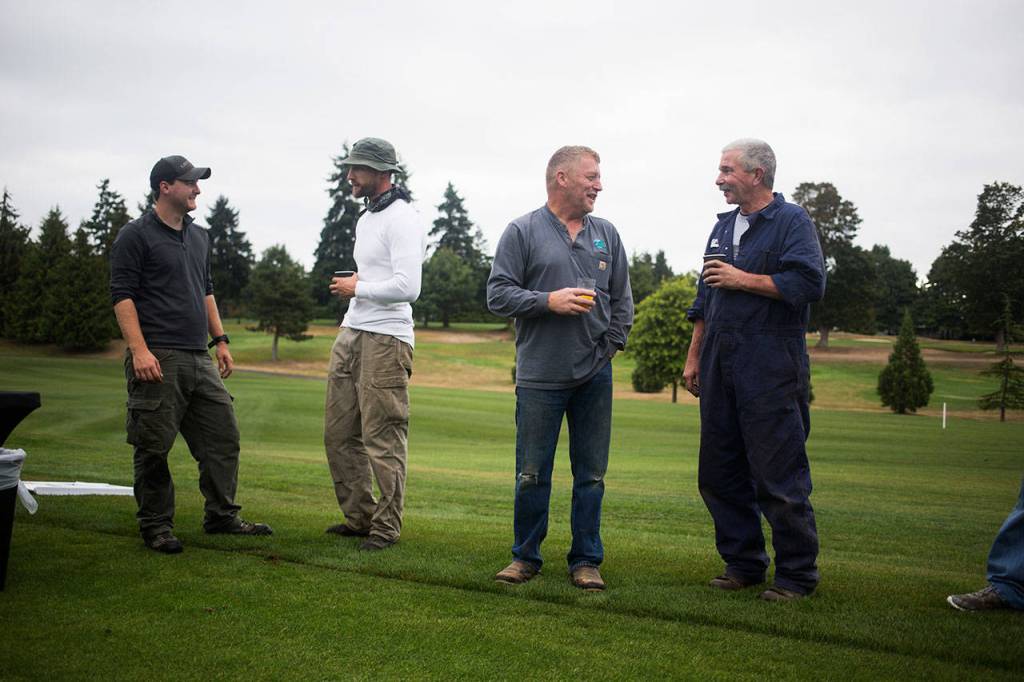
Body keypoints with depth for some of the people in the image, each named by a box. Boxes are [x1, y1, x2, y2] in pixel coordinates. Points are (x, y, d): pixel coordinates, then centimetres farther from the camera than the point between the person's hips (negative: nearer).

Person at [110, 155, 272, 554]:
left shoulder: (198, 237, 18)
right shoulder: (136, 236, -5)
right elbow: (122, 296, -10)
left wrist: (220, 341, 19)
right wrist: (139, 350, -20)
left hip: (200, 359, 8)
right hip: (158, 360, -7)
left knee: (223, 437, 8)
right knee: (154, 447, -2)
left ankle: (222, 516, 18)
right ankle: (156, 526, 9)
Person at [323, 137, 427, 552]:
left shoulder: (403, 219, -13)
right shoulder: (365, 218, 18)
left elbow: (407, 287, -23)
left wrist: (356, 289, -11)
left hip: (385, 339, -10)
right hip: (351, 334, 10)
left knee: (382, 439, -5)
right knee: (338, 433, 12)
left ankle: (386, 527, 5)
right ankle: (359, 516, 23)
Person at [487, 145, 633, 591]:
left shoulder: (606, 234, 12)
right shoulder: (523, 232, 0)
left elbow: (622, 298, 17)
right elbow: (498, 294, -5)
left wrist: (614, 341, 7)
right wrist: (549, 301, -15)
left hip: (595, 375, 4)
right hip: (540, 375, -3)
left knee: (591, 475, 6)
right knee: (532, 475, 3)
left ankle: (586, 561, 16)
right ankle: (525, 557, 18)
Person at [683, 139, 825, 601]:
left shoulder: (791, 221, -3)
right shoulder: (724, 226, 19)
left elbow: (808, 284, -18)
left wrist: (743, 280, -13)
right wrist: (693, 358, 19)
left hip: (771, 370, -8)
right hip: (720, 368, 8)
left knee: (779, 476, -5)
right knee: (718, 472, 9)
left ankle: (796, 574, 6)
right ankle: (743, 563, 21)